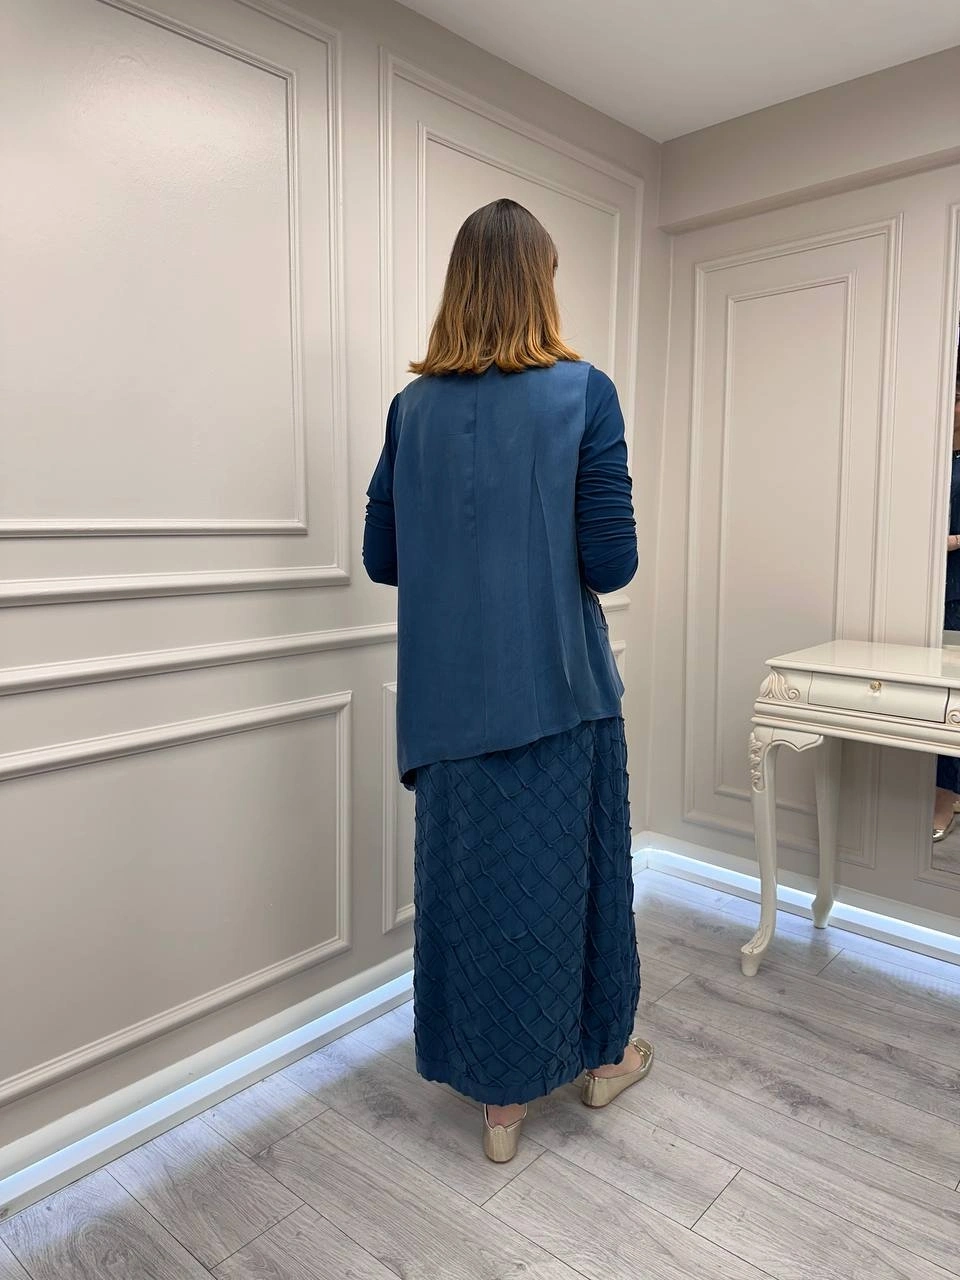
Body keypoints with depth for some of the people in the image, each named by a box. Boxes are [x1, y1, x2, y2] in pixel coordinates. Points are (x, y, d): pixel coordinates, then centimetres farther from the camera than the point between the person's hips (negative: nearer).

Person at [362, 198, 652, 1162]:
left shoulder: (414, 406, 1)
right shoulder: (582, 393, -9)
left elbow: (382, 558, 3)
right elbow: (612, 563, -12)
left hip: (453, 694, 3)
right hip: (558, 684, -2)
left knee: (470, 873, 14)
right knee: (570, 865, 16)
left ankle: (501, 1095, 30)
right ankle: (601, 1055, 39)